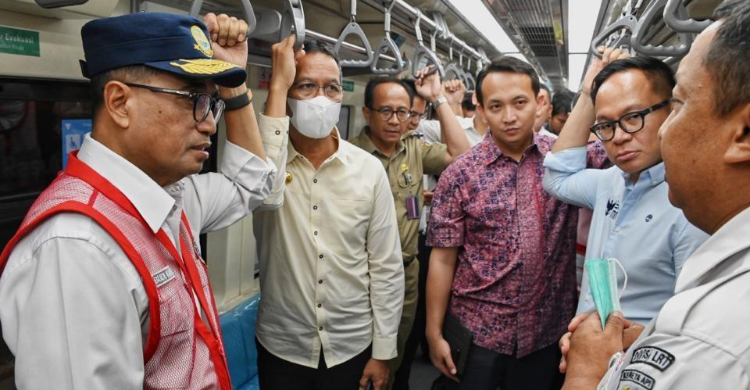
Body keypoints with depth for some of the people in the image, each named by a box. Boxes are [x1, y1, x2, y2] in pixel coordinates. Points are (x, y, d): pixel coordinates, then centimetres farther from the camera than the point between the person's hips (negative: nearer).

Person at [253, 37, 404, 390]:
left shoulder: (369, 169, -7)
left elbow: (386, 268, -3)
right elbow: (265, 194, -34)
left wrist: (383, 351, -2)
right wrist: (277, 85, -27)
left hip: (352, 346, 1)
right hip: (281, 348, 0)